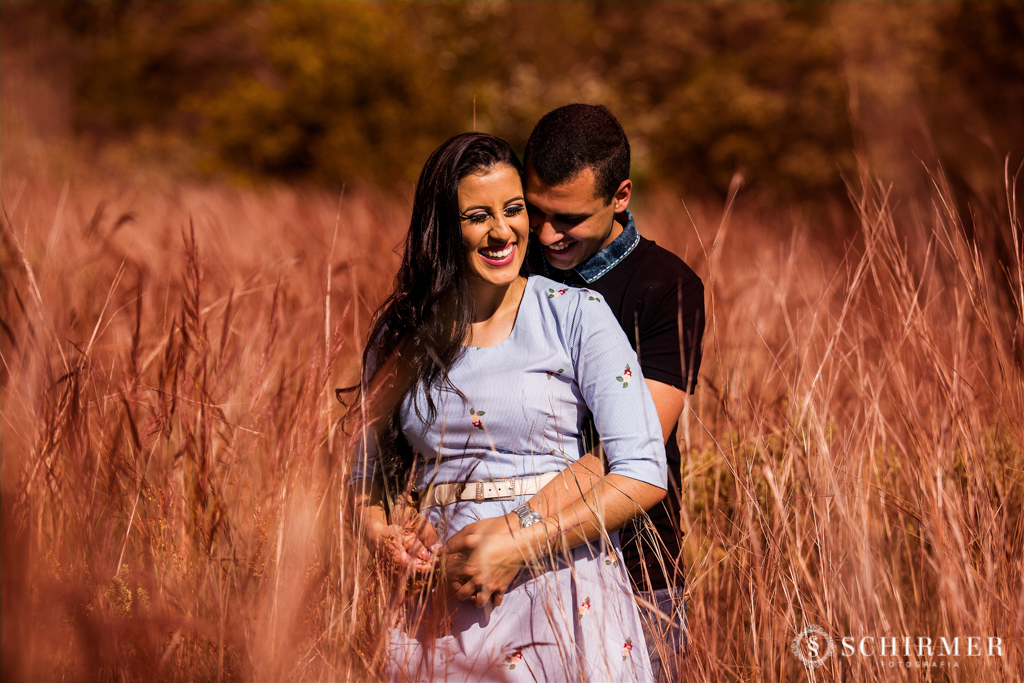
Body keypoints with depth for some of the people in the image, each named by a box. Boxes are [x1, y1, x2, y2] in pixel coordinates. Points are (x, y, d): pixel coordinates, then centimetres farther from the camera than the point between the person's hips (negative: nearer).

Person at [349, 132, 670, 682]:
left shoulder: (576, 314, -4)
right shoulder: (402, 336, 7)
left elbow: (644, 475, -10)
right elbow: (367, 475, 14)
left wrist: (519, 545, -17)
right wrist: (378, 529, -9)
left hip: (564, 595, -3)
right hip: (445, 610, 3)